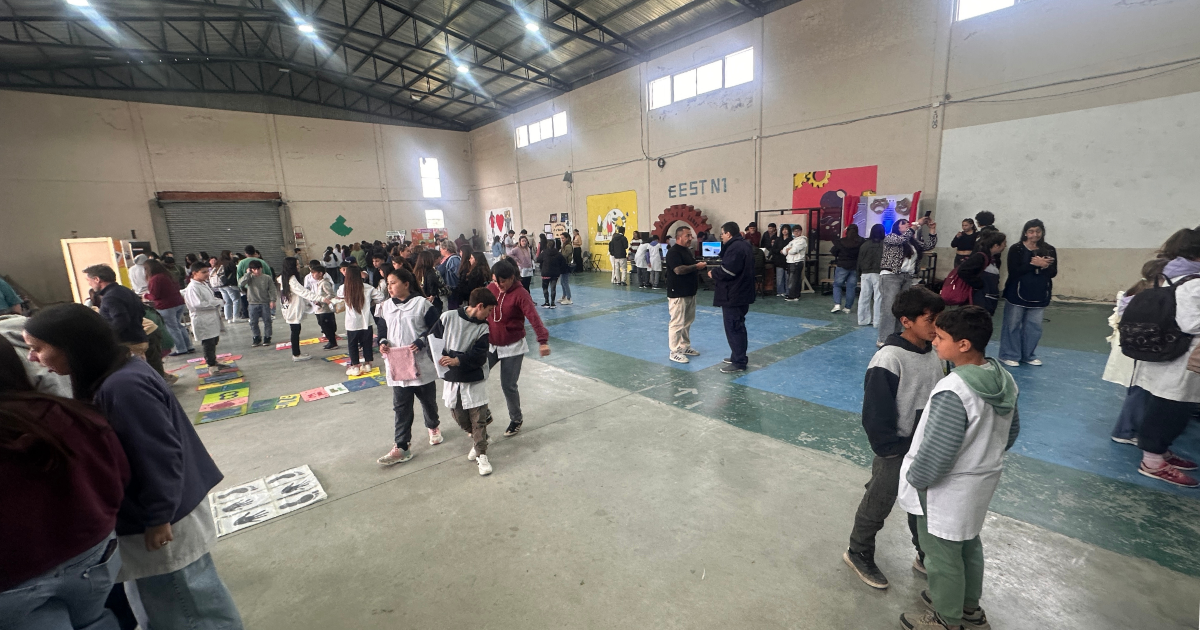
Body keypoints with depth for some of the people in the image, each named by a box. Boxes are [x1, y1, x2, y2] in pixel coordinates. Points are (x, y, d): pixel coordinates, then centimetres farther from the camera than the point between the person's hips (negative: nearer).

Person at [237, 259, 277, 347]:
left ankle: (267, 337, 17)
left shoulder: (267, 278, -2)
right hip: (253, 304, 1)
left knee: (267, 321, 5)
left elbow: (272, 290, 0)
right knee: (253, 322, 7)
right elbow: (240, 283, -18)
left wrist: (272, 300, -8)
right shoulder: (249, 278, 0)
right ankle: (256, 338, 19)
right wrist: (248, 274, -13)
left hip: (265, 303, -1)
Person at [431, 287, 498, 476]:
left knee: (478, 418, 1)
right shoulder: (448, 317, -7)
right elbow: (434, 339, -1)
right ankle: (477, 440, 37)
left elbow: (480, 356, -13)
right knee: (459, 416, 11)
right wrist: (442, 359, -12)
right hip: (452, 379, 1)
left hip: (475, 381, -1)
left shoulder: (483, 328, -5)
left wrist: (457, 361, -26)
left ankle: (481, 455, 13)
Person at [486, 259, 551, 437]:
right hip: (490, 345, 5)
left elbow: (534, 318, -31)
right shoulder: (491, 288, -4)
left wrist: (543, 341, -45)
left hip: (512, 347, -5)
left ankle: (516, 419, 27)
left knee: (508, 386, 0)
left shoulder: (520, 294, -19)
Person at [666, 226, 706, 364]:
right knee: (677, 323, -6)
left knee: (687, 322, 16)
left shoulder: (687, 250, 16)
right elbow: (679, 270, -26)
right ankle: (674, 352, 0)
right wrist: (696, 266, -18)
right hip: (678, 294, -10)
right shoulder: (673, 252, -14)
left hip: (690, 293, 10)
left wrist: (702, 267, 4)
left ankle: (685, 347, 27)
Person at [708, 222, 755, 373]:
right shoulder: (743, 244, 13)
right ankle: (738, 356, 30)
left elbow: (727, 271, -24)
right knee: (737, 326, 19)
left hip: (733, 295, -11)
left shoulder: (735, 247, -21)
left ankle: (739, 362, 1)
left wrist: (713, 273, -10)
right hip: (741, 293, 11)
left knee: (733, 328, -5)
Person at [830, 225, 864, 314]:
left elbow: (833, 253, -1)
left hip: (842, 266, -2)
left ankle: (837, 305, -6)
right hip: (855, 267, 2)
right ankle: (847, 308, 11)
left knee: (837, 285, 10)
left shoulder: (840, 241, -8)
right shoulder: (861, 242, -5)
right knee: (851, 287, 7)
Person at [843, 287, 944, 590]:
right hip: (895, 453, -6)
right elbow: (875, 417, -23)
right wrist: (900, 450, -15)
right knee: (876, 508, 13)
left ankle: (926, 556, 48)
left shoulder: (934, 353, -4)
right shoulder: (888, 360, -27)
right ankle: (858, 554, 35)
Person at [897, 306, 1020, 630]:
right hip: (981, 481, 9)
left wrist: (913, 478, -11)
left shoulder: (953, 391, -34)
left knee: (943, 556, 14)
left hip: (947, 491, -8)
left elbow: (935, 455, -29)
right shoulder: (1004, 378, -6)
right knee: (969, 545, 28)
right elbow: (1010, 431, 9)